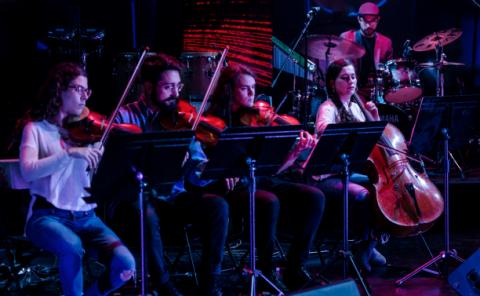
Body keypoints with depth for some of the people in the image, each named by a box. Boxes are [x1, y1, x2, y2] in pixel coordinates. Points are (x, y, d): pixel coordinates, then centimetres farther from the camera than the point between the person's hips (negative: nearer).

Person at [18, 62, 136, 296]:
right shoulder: (36, 128, 1)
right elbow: (27, 171, -18)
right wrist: (69, 152, -29)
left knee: (125, 265, -19)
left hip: (84, 216, 4)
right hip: (47, 215, -4)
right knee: (72, 247, -36)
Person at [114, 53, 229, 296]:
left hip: (174, 196, 4)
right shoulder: (125, 117, -2)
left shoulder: (181, 118, 7)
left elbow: (199, 172, 3)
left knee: (218, 206, -20)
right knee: (147, 215, -36)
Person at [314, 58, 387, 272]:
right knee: (362, 195, -32)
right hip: (329, 177, -8)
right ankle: (365, 247, -12)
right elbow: (322, 128, -34)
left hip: (351, 173, 8)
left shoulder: (356, 106, 13)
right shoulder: (328, 108, -9)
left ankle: (372, 244, 0)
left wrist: (375, 117, 4)